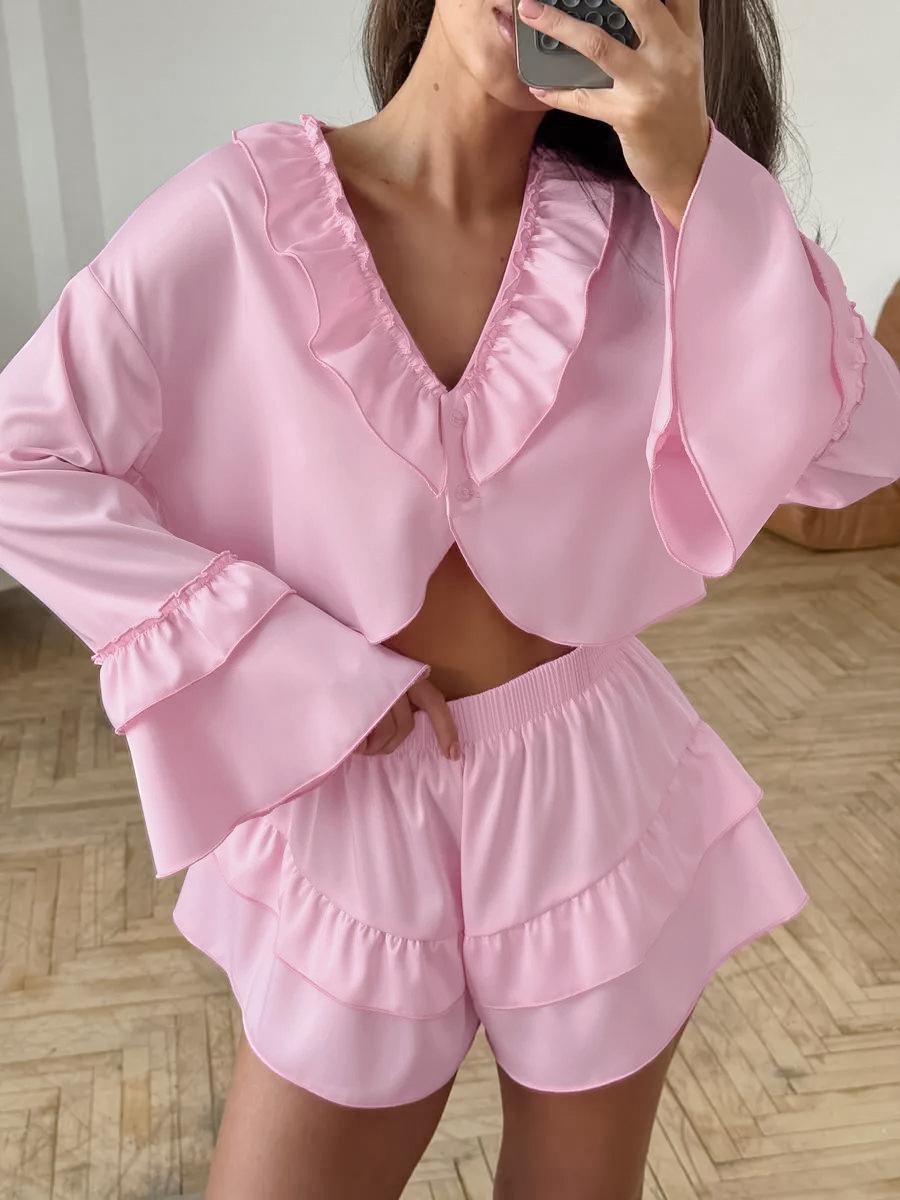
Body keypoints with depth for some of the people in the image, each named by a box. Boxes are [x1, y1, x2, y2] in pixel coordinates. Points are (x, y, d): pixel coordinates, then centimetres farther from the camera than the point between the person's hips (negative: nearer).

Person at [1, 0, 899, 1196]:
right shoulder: (242, 209, -12)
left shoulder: (637, 226, -4)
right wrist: (300, 666, -15)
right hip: (358, 807, -2)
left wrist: (695, 181, -24)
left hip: (599, 790, 3)